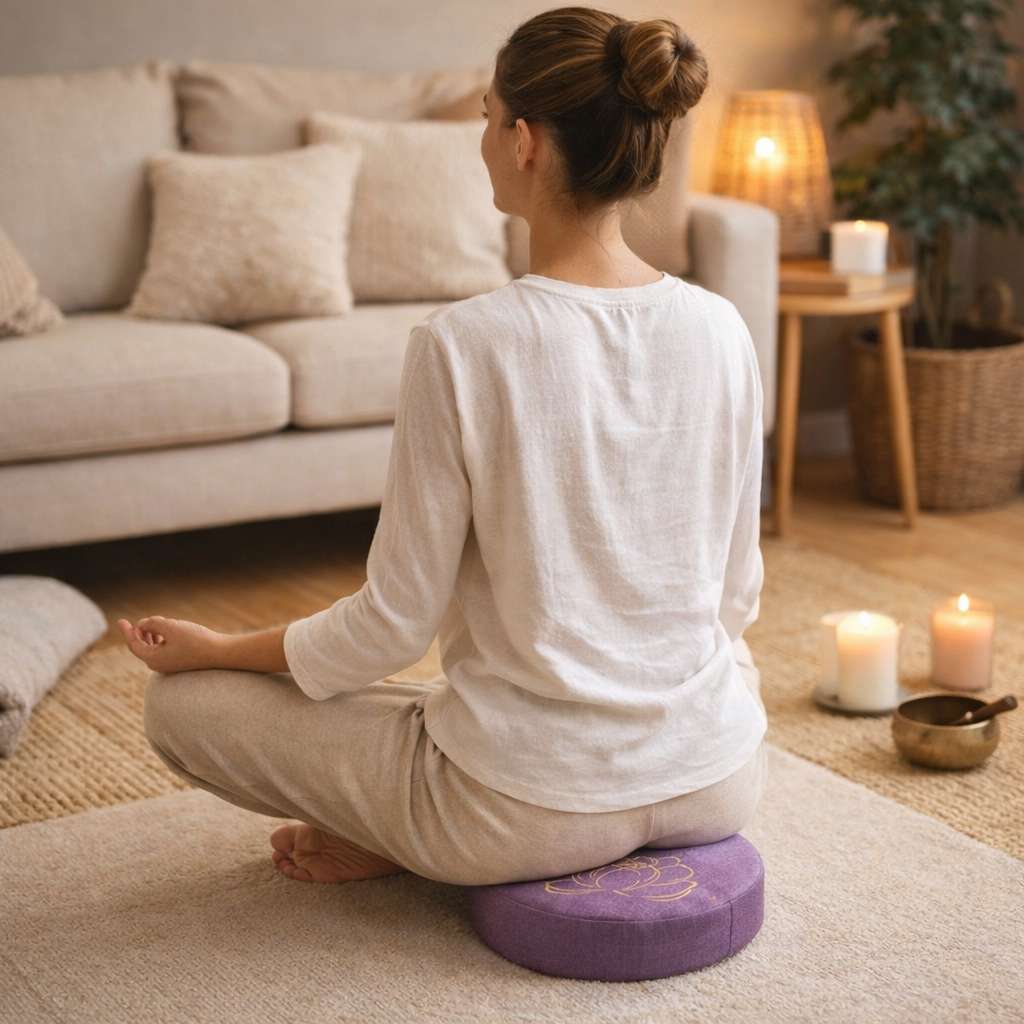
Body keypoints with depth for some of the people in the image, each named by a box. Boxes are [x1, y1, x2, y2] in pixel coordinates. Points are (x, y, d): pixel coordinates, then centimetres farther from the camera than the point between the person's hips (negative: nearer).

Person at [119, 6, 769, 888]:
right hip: (720, 788, 4)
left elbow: (394, 625, -13)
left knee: (182, 702, 11)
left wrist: (215, 649, 5)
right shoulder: (721, 330, -4)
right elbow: (737, 595, 7)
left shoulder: (464, 344, -19)